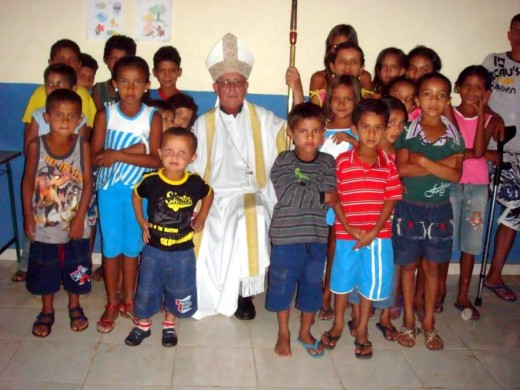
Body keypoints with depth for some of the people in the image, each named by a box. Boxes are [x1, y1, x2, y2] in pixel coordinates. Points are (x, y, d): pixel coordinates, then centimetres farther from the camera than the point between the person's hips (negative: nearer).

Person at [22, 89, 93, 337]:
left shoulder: (82, 145, -10)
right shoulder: (36, 145, -9)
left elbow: (88, 183, -9)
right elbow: (28, 181, -2)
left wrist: (79, 218, -12)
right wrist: (28, 215, -5)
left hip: (74, 223, 0)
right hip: (43, 224, 0)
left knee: (75, 268, 15)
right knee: (44, 269, 14)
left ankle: (74, 307, 38)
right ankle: (47, 311, 35)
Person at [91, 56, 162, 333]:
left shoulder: (153, 117, -8)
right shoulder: (105, 115, -6)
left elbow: (156, 160, -16)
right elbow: (95, 157, -11)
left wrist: (117, 155, -22)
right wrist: (133, 151, -21)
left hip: (138, 190, 0)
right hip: (109, 189, 0)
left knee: (131, 247, 12)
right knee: (111, 247, 8)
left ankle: (128, 300, 30)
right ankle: (111, 304, 23)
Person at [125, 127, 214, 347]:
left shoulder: (195, 183, -13)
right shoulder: (151, 181, -15)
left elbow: (209, 194, 11)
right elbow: (136, 195, 7)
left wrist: (201, 216, 4)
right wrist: (141, 221, 1)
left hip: (182, 251, 1)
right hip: (154, 249, -1)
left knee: (178, 291, 15)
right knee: (147, 289, 13)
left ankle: (169, 325, 40)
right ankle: (143, 325, 36)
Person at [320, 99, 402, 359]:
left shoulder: (388, 163, -3)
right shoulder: (342, 161, -7)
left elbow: (391, 200, -3)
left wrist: (373, 232, -12)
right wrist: (350, 229, -13)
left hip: (378, 236, 1)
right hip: (346, 235, -1)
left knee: (371, 283, 11)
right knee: (343, 279, 14)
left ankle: (361, 330, 31)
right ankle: (338, 323, 36)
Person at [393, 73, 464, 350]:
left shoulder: (454, 135, 1)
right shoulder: (408, 132, -4)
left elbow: (456, 174, -12)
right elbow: (401, 168, -18)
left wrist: (422, 160, -20)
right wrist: (441, 164, -19)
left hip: (439, 209, 2)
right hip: (409, 207, -1)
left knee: (432, 266, 11)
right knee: (408, 264, 9)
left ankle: (428, 322, 25)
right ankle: (409, 321, 23)